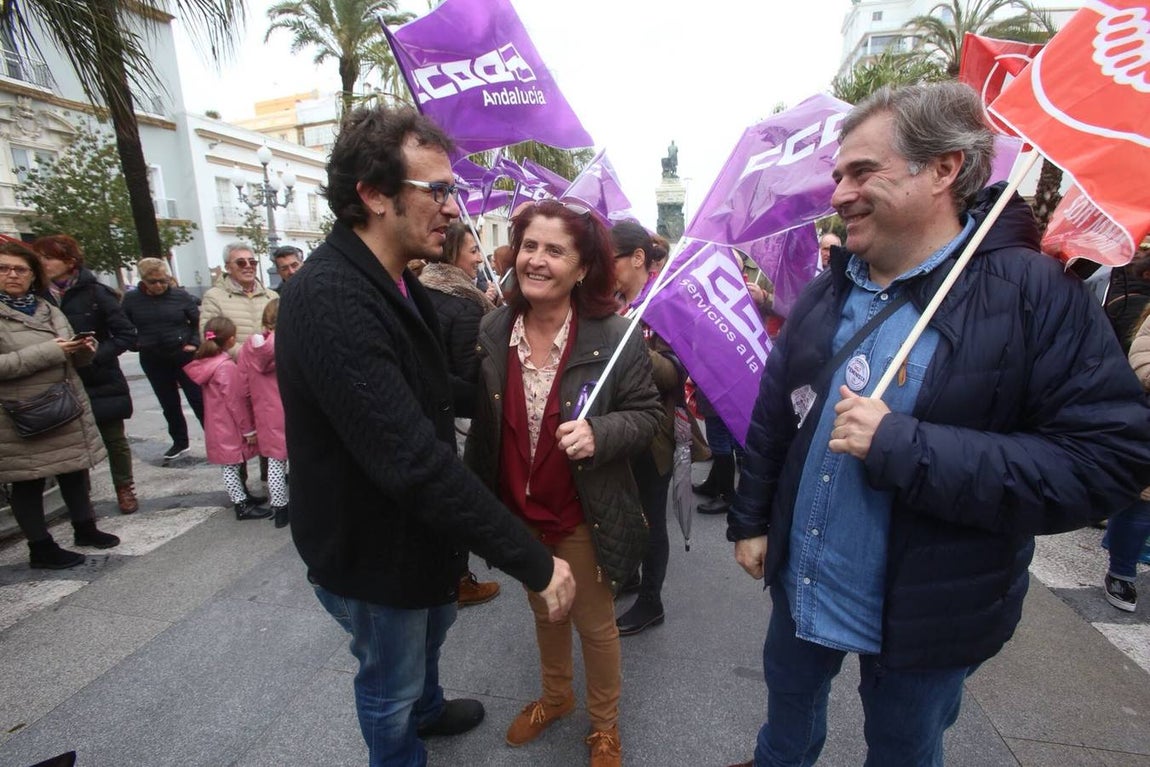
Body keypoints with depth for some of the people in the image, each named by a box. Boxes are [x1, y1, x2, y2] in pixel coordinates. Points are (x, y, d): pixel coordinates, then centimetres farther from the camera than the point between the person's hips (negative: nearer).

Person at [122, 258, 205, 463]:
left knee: (199, 400, -1)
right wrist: (137, 344, -4)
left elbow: (198, 321, 0)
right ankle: (180, 442, 27)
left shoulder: (181, 296, -6)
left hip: (184, 356, -3)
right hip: (153, 361, 3)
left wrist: (194, 343, -10)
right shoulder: (131, 299, -1)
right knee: (169, 405, 14)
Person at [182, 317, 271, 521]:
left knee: (231, 465, 18)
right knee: (231, 465, 0)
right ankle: (242, 506, 8)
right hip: (229, 427, -8)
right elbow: (236, 402, -20)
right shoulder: (227, 366, -22)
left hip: (218, 425, 8)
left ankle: (242, 496, 31)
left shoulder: (207, 362, 4)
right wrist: (248, 429, -13)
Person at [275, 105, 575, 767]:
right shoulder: (330, 302, -33)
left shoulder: (396, 285, 1)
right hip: (371, 557, -9)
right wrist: (534, 562, -34)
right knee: (391, 683, 19)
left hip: (416, 532, 10)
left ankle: (428, 709, 63)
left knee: (432, 627, 33)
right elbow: (414, 461, -39)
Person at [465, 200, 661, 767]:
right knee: (543, 613, 27)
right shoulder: (491, 331, -6)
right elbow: (483, 420, 5)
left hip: (583, 518, -4)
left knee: (594, 623, 18)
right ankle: (555, 697, 57)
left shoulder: (615, 336, -19)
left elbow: (647, 415, -10)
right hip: (518, 514, 4)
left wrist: (599, 433, -30)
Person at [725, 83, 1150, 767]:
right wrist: (750, 520, 7)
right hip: (799, 585, 5)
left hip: (927, 617, -4)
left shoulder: (1032, 292, -18)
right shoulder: (827, 292, -2)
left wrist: (902, 447, -31)